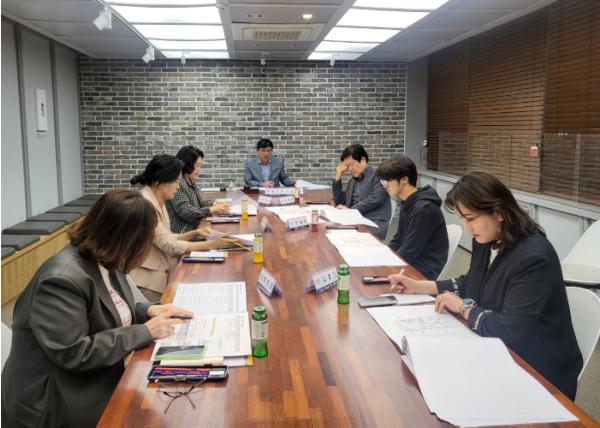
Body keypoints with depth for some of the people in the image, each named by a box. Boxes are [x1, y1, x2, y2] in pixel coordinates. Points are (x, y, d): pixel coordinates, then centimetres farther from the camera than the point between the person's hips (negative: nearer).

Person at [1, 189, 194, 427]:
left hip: (98, 382, 8)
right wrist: (144, 332, -23)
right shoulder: (62, 280, -27)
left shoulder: (104, 261, 0)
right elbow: (74, 354, -28)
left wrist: (148, 310, -3)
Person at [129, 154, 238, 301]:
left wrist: (195, 233, -1)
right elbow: (170, 246, -22)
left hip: (161, 273, 9)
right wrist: (211, 244, -19)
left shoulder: (158, 202, 9)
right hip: (147, 281, -9)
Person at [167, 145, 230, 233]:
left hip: (193, 229, 9)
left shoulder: (190, 182, 13)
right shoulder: (178, 183, -16)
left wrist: (214, 204, 6)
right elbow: (186, 213, -21)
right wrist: (211, 210, -16)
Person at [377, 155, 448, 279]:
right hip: (410, 264, 8)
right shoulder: (407, 204, 8)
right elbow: (397, 242, 15)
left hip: (424, 272, -8)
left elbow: (408, 254, -21)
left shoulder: (423, 209, -22)